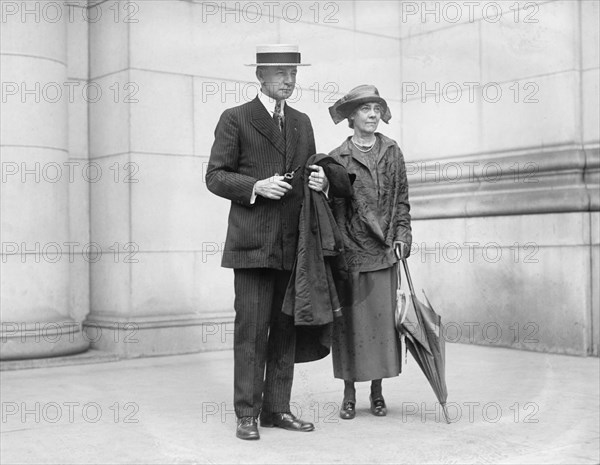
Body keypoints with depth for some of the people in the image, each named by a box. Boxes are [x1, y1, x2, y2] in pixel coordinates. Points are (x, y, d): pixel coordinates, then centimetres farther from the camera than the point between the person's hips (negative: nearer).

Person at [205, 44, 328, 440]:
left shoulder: (302, 123, 18)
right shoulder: (235, 119, 2)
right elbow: (215, 177, -2)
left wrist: (320, 181, 0)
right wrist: (256, 187, -17)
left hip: (294, 244, 5)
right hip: (252, 243, -5)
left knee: (286, 329, 7)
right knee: (251, 330, -4)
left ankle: (277, 409, 16)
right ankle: (247, 414, 4)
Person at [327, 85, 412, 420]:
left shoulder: (392, 152, 9)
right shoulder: (337, 158, 1)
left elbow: (401, 200, 10)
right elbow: (330, 206, 2)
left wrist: (402, 236, 0)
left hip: (384, 251, 2)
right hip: (349, 250, -2)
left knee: (383, 317, 3)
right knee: (350, 319, 2)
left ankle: (377, 391, 16)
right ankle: (349, 394, 13)